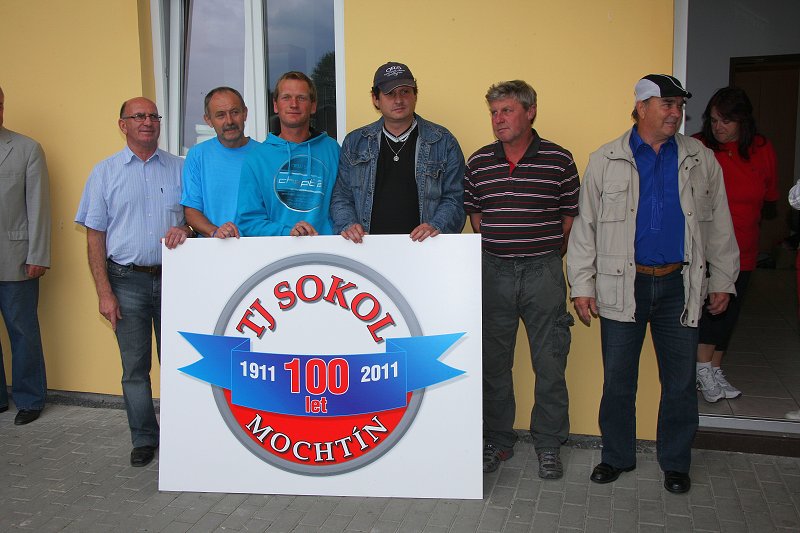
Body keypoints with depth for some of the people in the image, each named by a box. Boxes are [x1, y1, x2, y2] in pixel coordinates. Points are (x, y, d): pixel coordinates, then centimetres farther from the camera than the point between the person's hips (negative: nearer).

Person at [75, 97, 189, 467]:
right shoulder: (105, 172, 5)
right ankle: (144, 439, 19)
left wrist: (185, 229, -15)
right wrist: (104, 292, -5)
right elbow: (95, 236, 2)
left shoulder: (180, 168, 7)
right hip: (128, 280, 0)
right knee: (135, 366, 6)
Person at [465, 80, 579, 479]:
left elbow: (570, 216, 5)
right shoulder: (478, 162, 6)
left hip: (543, 271, -2)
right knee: (493, 362, 10)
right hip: (493, 271, 3)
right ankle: (497, 440, 26)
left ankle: (548, 444, 21)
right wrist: (497, 251, 8)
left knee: (549, 363, 4)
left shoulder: (558, 160, -1)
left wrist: (547, 256, 5)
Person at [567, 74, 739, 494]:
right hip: (622, 287, -1)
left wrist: (722, 280, 11)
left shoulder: (701, 160, 7)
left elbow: (718, 225, 13)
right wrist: (582, 286, -3)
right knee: (617, 380, 7)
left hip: (679, 286, 2)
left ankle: (675, 462, 28)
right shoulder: (605, 161, 1)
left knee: (679, 382, 10)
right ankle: (617, 456, 26)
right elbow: (585, 226, 1)